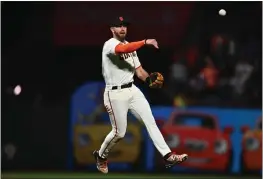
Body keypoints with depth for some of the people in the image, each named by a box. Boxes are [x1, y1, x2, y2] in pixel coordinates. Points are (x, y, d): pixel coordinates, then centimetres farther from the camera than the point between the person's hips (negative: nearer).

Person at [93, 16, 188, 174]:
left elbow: (138, 70, 12)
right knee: (119, 132, 0)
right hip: (116, 94, -7)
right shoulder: (110, 44, -12)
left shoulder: (130, 47, 14)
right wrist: (145, 42, -41)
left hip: (132, 90, 7)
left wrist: (150, 80, -8)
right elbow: (123, 49, -35)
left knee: (150, 121, -7)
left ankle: (168, 156, -15)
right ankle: (101, 156, 28)